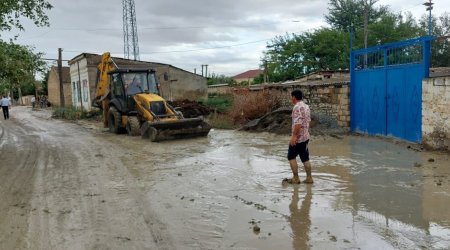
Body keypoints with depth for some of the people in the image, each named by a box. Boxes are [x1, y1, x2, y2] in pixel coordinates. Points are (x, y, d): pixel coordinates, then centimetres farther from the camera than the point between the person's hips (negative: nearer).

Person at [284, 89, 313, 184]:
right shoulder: (306, 106, 12)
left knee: (291, 157, 4)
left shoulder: (297, 107, -18)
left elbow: (298, 123, -26)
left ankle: (296, 178, 6)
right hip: (306, 137, 9)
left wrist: (294, 136, -24)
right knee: (305, 158, 12)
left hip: (298, 138, -9)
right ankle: (309, 178, 15)